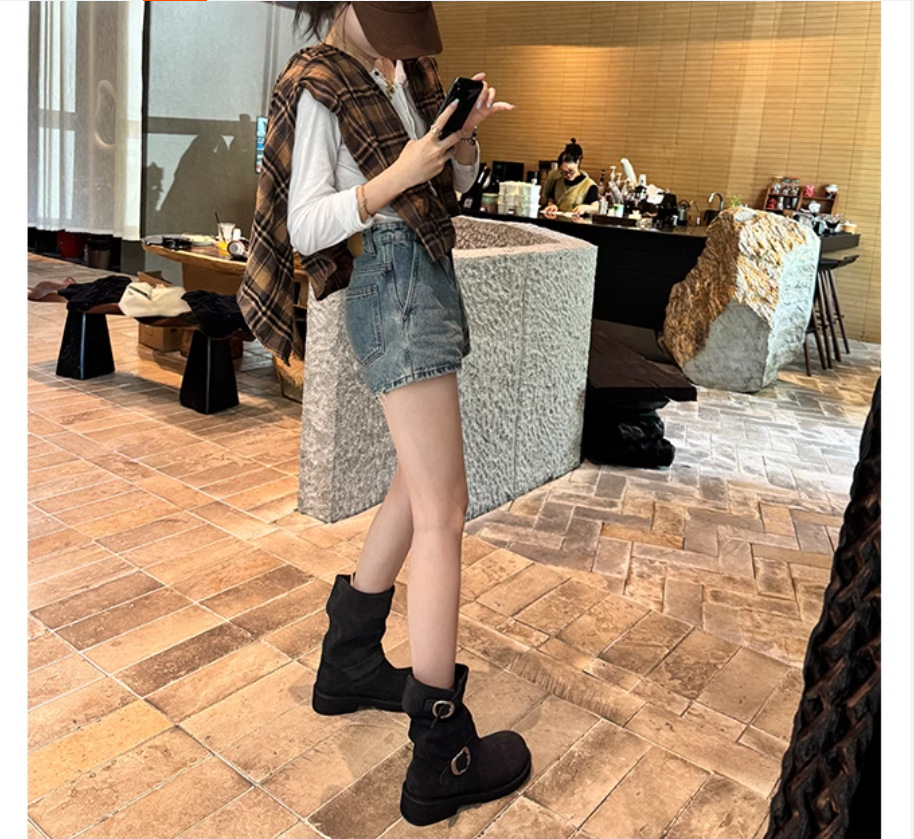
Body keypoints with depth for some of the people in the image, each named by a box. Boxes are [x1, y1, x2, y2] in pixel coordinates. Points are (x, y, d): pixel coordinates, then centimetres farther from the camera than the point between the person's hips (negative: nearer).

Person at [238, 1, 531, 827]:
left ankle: (349, 665, 30)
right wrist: (396, 177, -23)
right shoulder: (316, 88, -7)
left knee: (418, 485, 14)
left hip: (433, 280, 9)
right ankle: (442, 759, -2)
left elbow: (459, 179, 19)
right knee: (443, 510, -11)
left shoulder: (407, 71, 15)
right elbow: (304, 227, -11)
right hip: (394, 288, -9)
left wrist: (464, 134, -2)